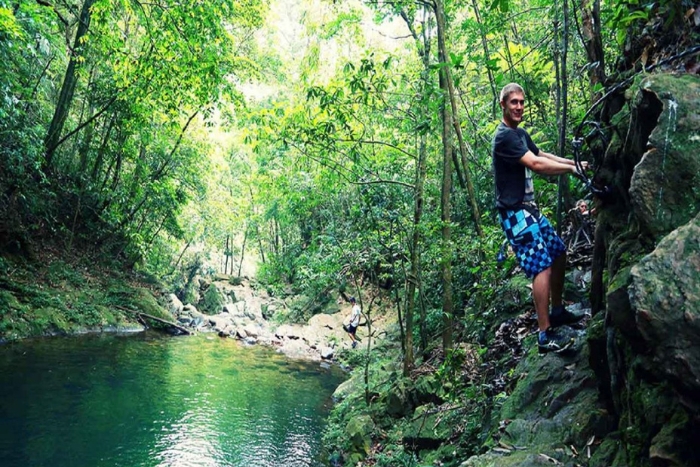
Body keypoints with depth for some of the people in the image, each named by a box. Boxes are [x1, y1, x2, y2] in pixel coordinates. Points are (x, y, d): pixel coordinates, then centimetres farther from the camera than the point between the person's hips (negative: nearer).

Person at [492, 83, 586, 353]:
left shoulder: (520, 134, 17)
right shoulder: (504, 136, -15)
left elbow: (542, 155, 21)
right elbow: (536, 164, -23)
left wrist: (574, 162, 9)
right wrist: (572, 168, -17)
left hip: (529, 209, 10)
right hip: (515, 213, -10)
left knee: (559, 253, 15)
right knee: (542, 266, -15)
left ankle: (557, 311, 30)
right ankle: (546, 335, -11)